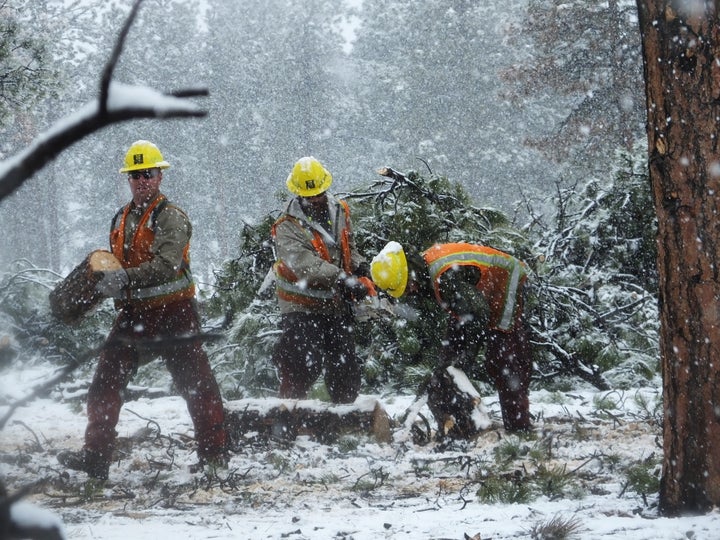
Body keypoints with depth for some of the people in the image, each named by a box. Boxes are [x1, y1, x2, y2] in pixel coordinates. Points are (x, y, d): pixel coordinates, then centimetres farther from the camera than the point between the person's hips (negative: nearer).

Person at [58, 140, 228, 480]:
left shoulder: (171, 217, -10)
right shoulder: (120, 220, 14)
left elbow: (166, 265, -24)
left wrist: (126, 279, -34)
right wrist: (105, 280, 1)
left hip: (173, 312, -7)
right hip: (133, 312, 7)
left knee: (196, 384, 0)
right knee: (106, 382, -1)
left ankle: (215, 455, 10)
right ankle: (96, 456, 1)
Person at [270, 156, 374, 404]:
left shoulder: (340, 212, 6)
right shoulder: (288, 227, -14)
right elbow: (304, 263, -29)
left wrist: (360, 266, -3)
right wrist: (343, 280, -40)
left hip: (337, 305, 6)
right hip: (302, 307, -6)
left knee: (346, 371, 11)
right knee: (304, 365, -17)